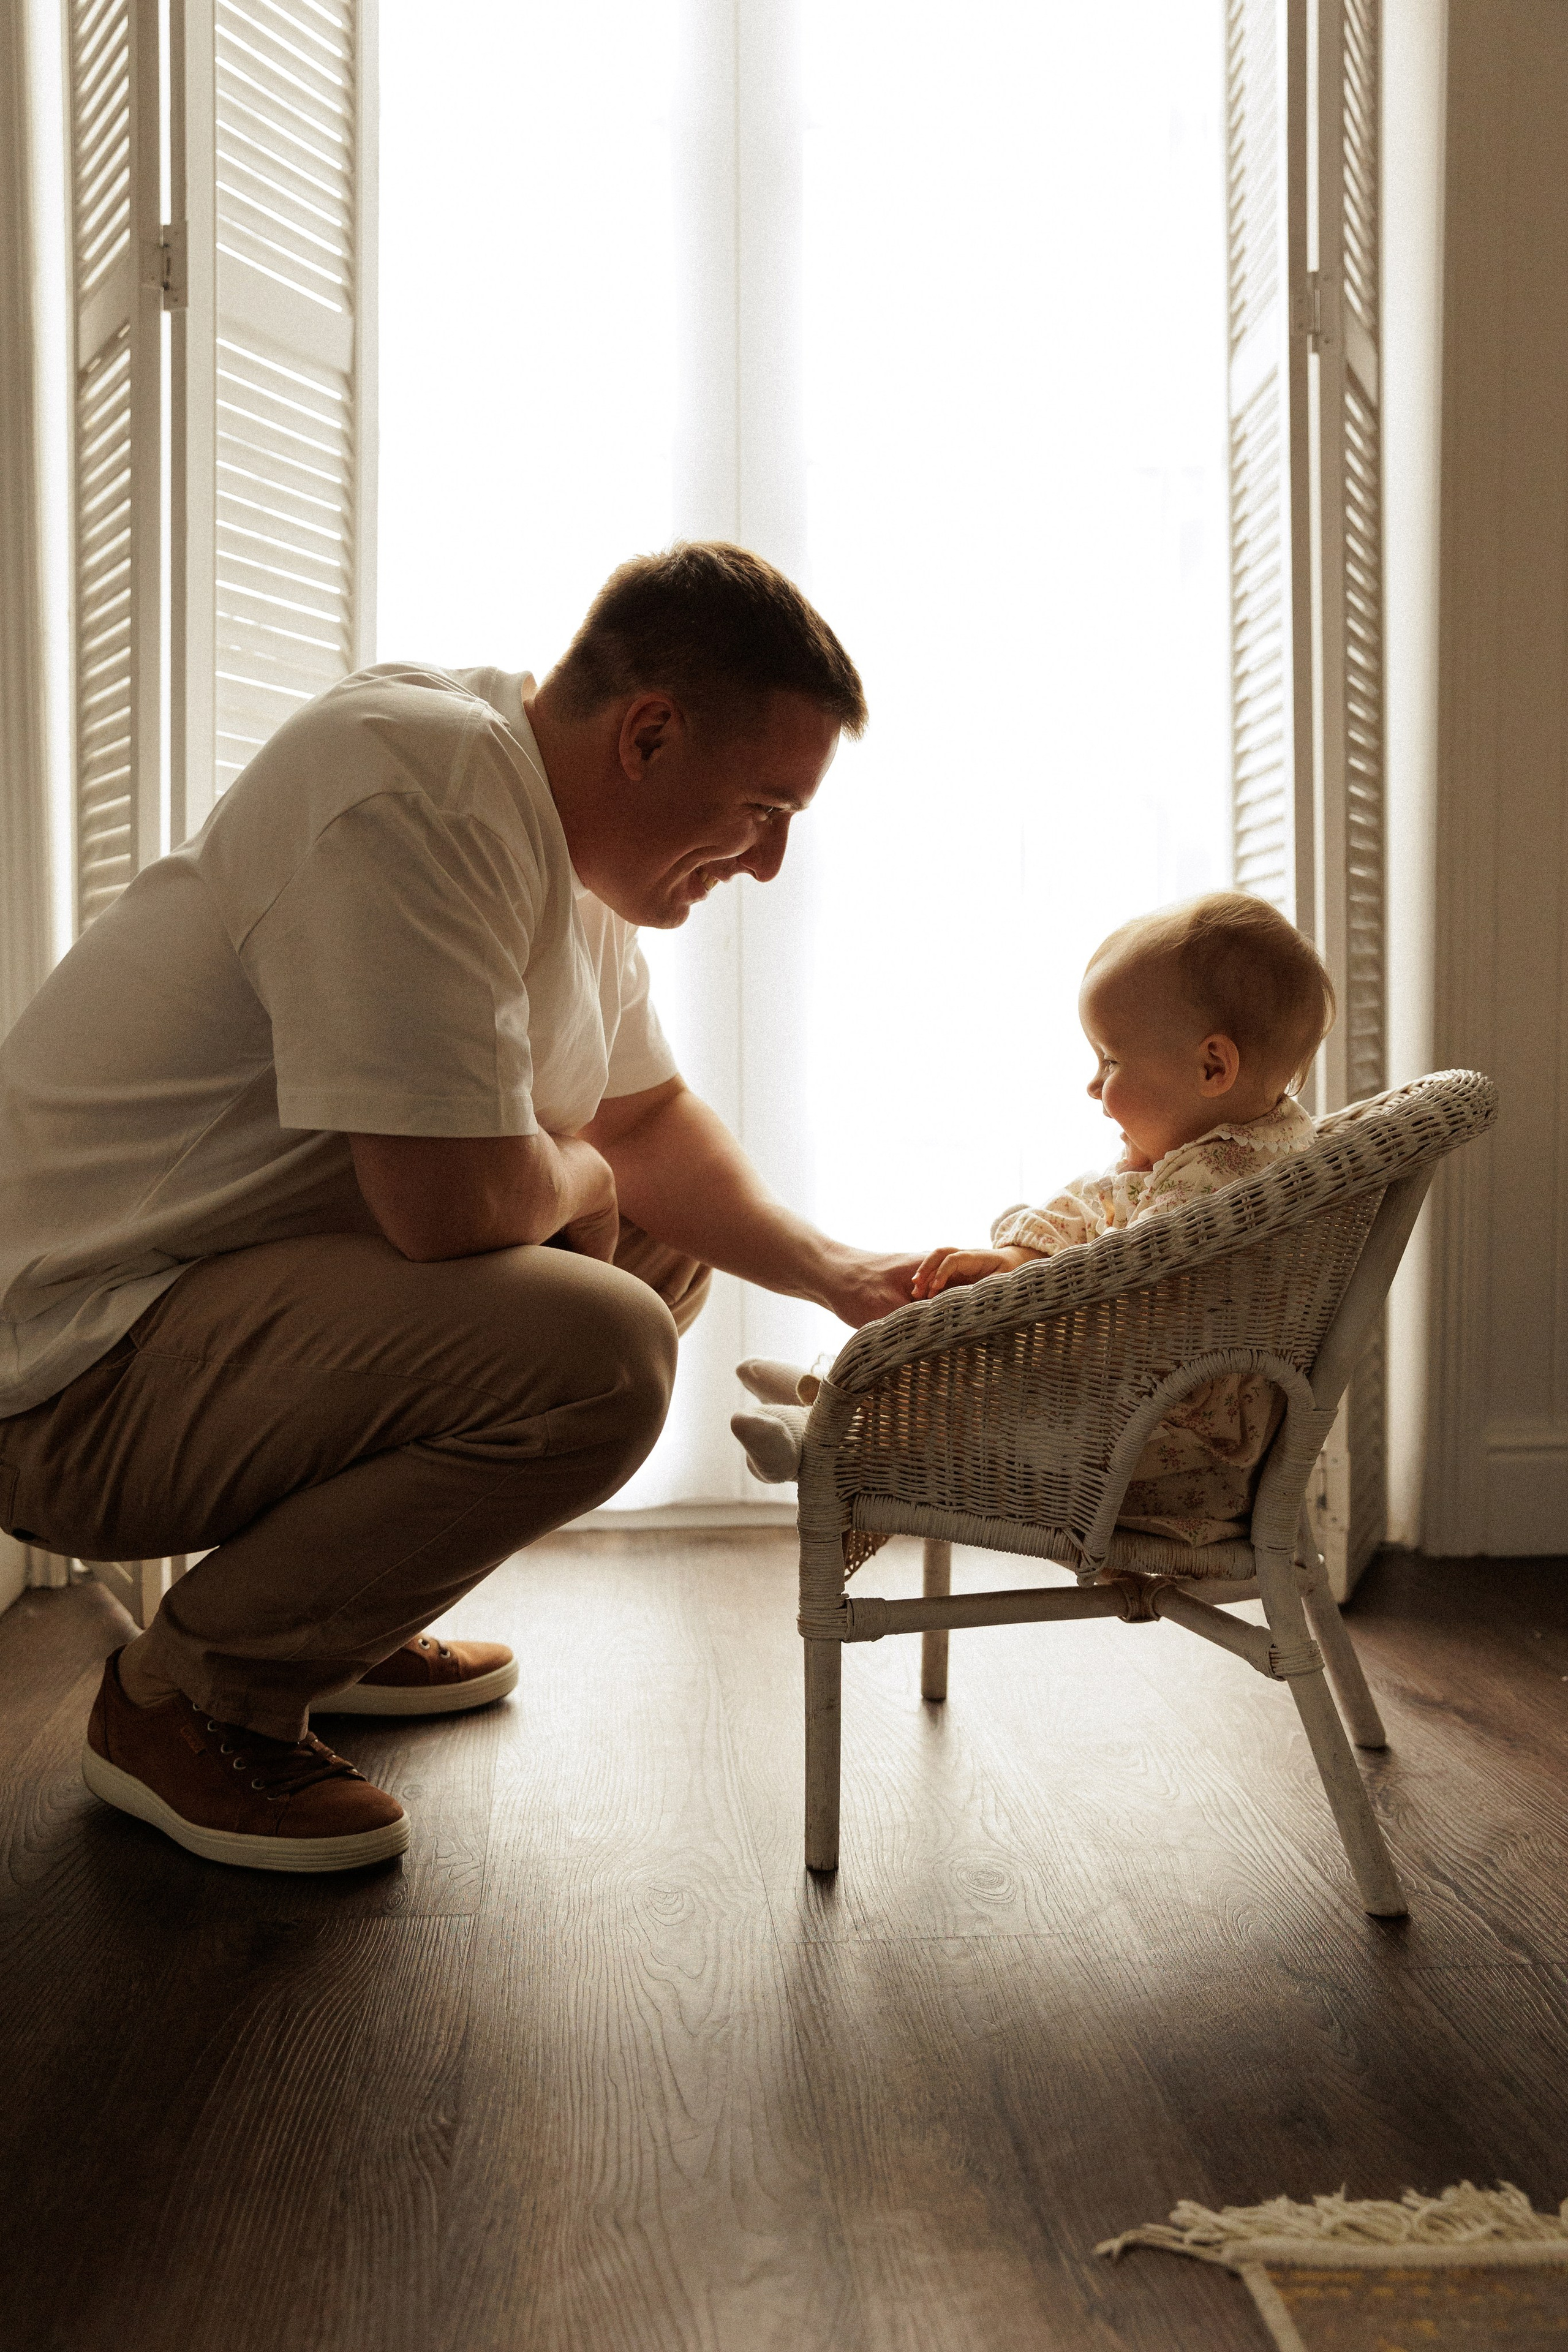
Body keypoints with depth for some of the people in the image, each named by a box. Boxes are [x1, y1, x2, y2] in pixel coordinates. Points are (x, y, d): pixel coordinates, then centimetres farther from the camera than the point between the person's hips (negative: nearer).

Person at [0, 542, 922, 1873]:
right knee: (598, 1352, -28)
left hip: (253, 1283, 10)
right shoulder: (418, 789, -24)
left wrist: (832, 1272, 2)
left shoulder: (577, 841, 8)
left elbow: (648, 1117, 16)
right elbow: (452, 1201, -29)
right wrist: (579, 1177, -6)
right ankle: (185, 1697, -6)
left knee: (666, 1245, 14)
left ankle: (340, 1614, 19)